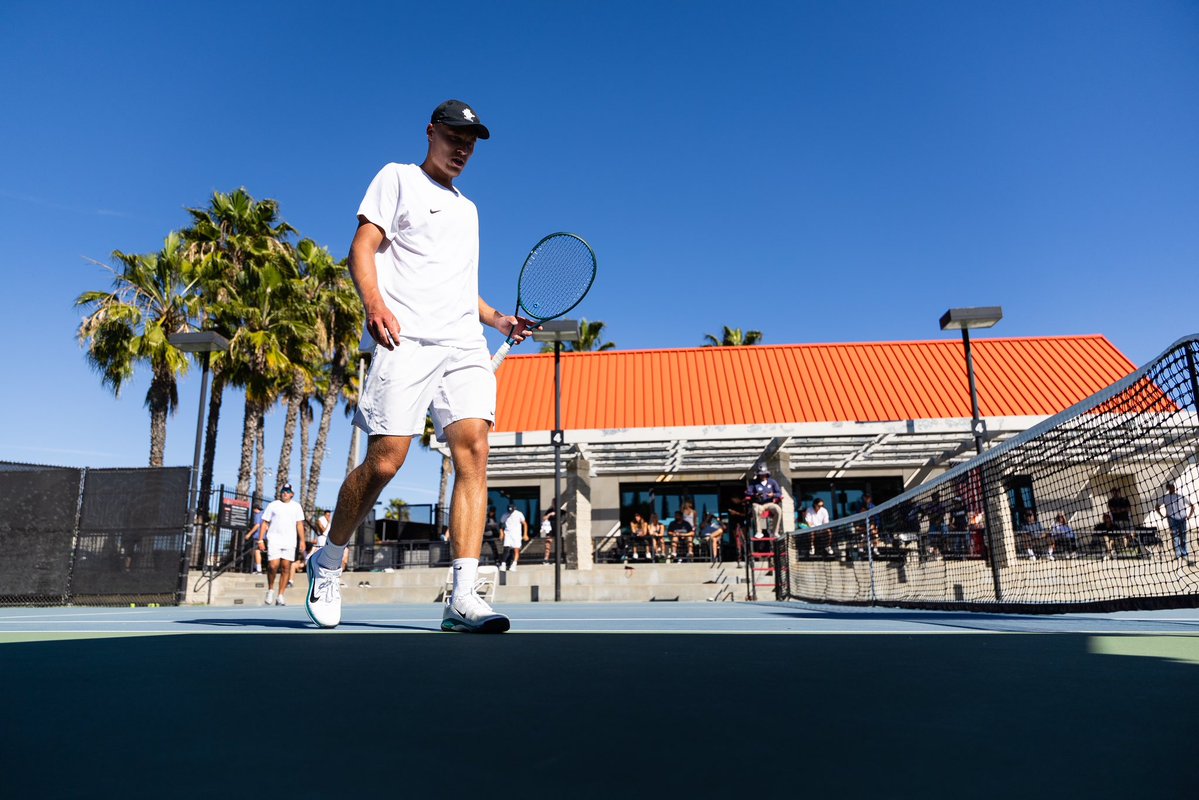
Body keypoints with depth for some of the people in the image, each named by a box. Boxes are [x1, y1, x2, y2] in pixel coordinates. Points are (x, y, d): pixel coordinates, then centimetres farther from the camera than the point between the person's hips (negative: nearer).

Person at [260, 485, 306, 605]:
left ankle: (280, 596, 5)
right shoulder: (273, 505, 7)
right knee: (273, 566, -14)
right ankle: (270, 590, 10)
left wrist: (302, 541, 5)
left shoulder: (296, 506, 12)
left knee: (286, 567, -1)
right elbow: (265, 523, 7)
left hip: (290, 541, 2)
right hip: (274, 540, -2)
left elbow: (299, 524, 12)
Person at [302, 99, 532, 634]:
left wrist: (498, 320, 17)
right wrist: (374, 303, -17)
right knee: (384, 460, -11)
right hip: (406, 339, -5)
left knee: (473, 449, -14)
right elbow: (362, 248, 1)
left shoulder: (467, 209, 31)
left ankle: (462, 598, -16)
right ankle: (328, 563, 16)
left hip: (464, 343, 5)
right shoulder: (397, 178, 14)